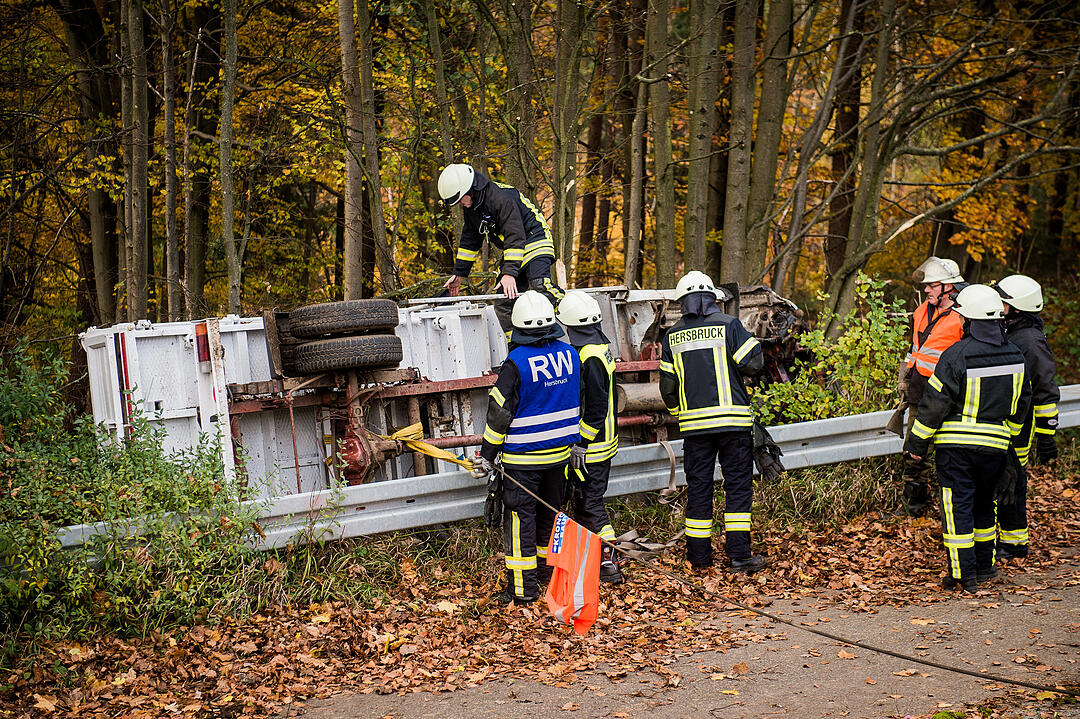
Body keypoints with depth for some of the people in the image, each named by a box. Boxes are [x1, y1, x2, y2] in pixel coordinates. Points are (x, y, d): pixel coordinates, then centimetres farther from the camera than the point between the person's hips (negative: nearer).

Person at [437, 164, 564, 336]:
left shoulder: (501, 198, -26)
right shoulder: (470, 205, 2)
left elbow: (515, 237, -31)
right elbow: (470, 239, 15)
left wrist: (510, 273, -37)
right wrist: (459, 273, 15)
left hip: (533, 240, -9)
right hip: (511, 250, 9)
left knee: (540, 286, -33)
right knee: (503, 304, 1)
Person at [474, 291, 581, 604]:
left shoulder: (516, 362, -19)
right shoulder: (569, 354, -1)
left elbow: (499, 414, -14)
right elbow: (577, 404, 10)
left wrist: (487, 456, -4)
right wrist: (575, 441, 22)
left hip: (523, 458, -6)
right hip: (560, 453, 6)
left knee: (520, 518, 2)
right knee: (551, 511, 21)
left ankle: (523, 587, 4)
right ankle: (555, 570, 34)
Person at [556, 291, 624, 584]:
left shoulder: (589, 359, -23)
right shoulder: (600, 345, 8)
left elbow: (596, 408, -24)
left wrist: (581, 444, -19)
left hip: (591, 447, -10)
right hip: (605, 439, 10)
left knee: (591, 504, -2)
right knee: (585, 500, 18)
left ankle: (609, 564, 2)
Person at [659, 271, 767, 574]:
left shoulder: (672, 335, 7)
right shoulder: (729, 325, -4)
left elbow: (667, 384, 9)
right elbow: (753, 363, -8)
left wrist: (678, 412, 25)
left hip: (694, 422, 3)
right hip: (732, 418, -3)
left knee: (698, 486, 9)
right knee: (738, 484, 3)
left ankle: (699, 555, 14)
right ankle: (739, 555, 0)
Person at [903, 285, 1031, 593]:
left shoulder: (956, 355, -15)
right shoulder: (1015, 356, 3)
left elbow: (935, 403, -12)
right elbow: (1021, 404, 14)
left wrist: (917, 443, -3)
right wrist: (1007, 434, 29)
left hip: (956, 443, -5)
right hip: (994, 445, 5)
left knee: (957, 506, 1)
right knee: (983, 503, 21)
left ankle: (963, 574, 1)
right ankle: (985, 565, 30)